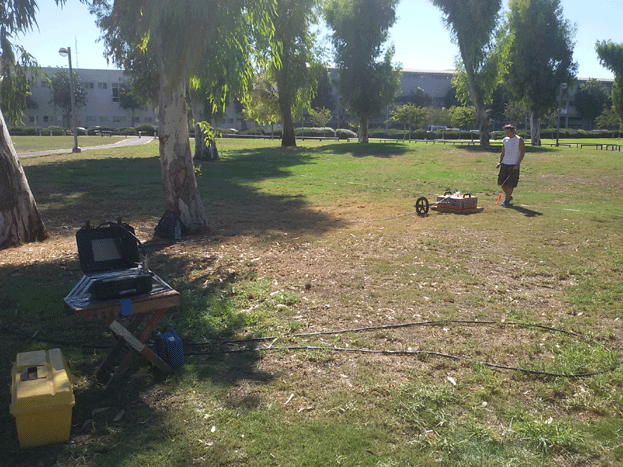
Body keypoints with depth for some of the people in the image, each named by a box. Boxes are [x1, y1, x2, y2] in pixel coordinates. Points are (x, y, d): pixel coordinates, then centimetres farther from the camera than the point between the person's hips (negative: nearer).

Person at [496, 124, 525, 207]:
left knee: (510, 184, -5)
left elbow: (522, 153, -6)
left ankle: (506, 201, 5)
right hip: (504, 164, 6)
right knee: (502, 183, 5)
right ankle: (509, 196, 26)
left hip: (514, 165, -5)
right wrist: (500, 162, 4)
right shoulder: (505, 140, 11)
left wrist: (517, 164, -14)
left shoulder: (519, 140, -4)